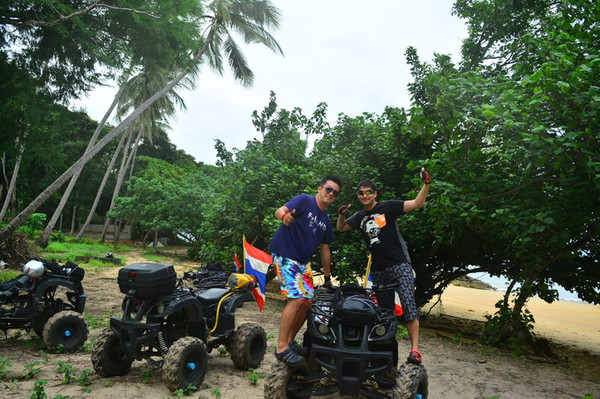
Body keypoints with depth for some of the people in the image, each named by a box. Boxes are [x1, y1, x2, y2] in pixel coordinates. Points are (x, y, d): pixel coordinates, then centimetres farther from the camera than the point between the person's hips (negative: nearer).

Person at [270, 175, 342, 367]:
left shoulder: (326, 221, 15)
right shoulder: (304, 201, -7)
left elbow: (325, 249, 20)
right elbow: (280, 210, -20)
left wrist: (328, 277, 22)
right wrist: (284, 216, -45)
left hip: (303, 261, 8)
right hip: (284, 255, -8)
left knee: (308, 301, 3)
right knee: (297, 298, -19)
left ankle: (290, 340, 19)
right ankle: (282, 347, -11)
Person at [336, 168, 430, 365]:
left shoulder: (388, 207, -2)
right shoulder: (359, 217, 14)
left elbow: (417, 203, -7)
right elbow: (340, 227, 24)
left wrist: (426, 184, -22)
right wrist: (341, 215, 3)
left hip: (400, 265, -5)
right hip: (378, 270, 5)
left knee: (408, 306, -15)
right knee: (385, 311, 10)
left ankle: (415, 349, -14)